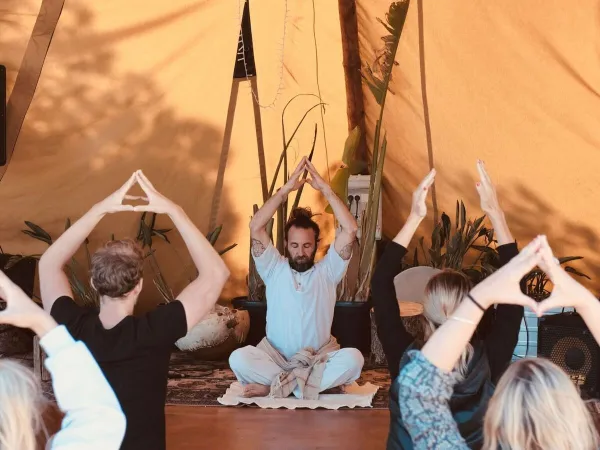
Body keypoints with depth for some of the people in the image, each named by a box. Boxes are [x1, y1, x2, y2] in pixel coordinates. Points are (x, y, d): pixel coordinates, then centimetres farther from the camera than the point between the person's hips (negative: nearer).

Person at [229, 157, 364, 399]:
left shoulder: (327, 271, 6)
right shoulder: (274, 269, 6)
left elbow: (350, 229, -7)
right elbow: (256, 226, -8)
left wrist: (326, 189, -9)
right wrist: (285, 190, -10)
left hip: (318, 360, 1)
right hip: (276, 359, -1)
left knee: (353, 358, -32)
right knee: (239, 358, -30)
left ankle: (277, 385, -25)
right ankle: (315, 382, -24)